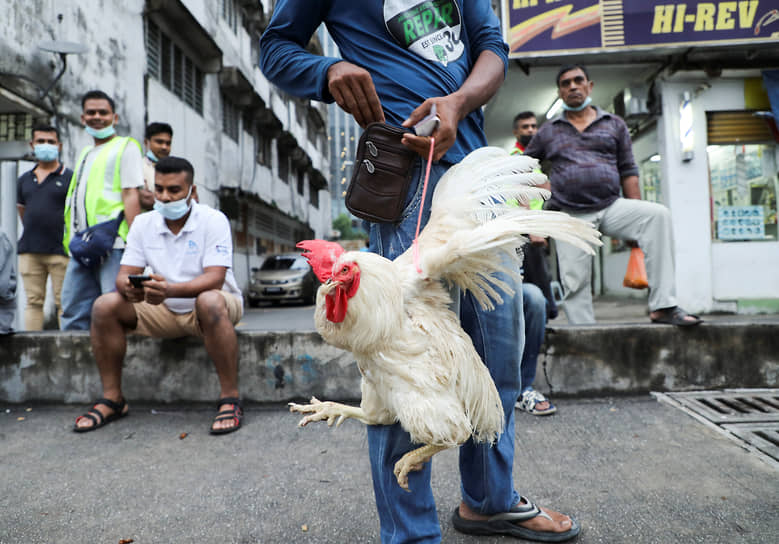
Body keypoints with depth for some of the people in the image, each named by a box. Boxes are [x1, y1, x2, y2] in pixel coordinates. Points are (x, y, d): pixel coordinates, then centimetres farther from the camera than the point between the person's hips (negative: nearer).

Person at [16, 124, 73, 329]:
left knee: (64, 303, -4)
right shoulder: (24, 180, 16)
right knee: (33, 302, 7)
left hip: (60, 250, -5)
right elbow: (22, 209, 26)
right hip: (29, 251, 5)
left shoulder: (69, 177, 0)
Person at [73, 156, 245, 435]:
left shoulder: (213, 220, -14)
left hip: (211, 306, -5)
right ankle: (112, 399, -2)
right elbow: (125, 273, -2)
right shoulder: (143, 223, 2)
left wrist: (170, 290, -42)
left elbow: (214, 278, -25)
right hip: (164, 312, 5)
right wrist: (128, 286, -28)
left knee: (210, 301, -39)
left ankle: (230, 399, -30)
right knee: (105, 305, -14)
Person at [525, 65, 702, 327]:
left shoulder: (614, 125, 16)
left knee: (658, 214, -25)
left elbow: (628, 172, 12)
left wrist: (637, 221, 4)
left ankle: (662, 306, -26)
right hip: (570, 216, 0)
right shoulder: (548, 132, 14)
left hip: (612, 207, 1)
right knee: (574, 283, -8)